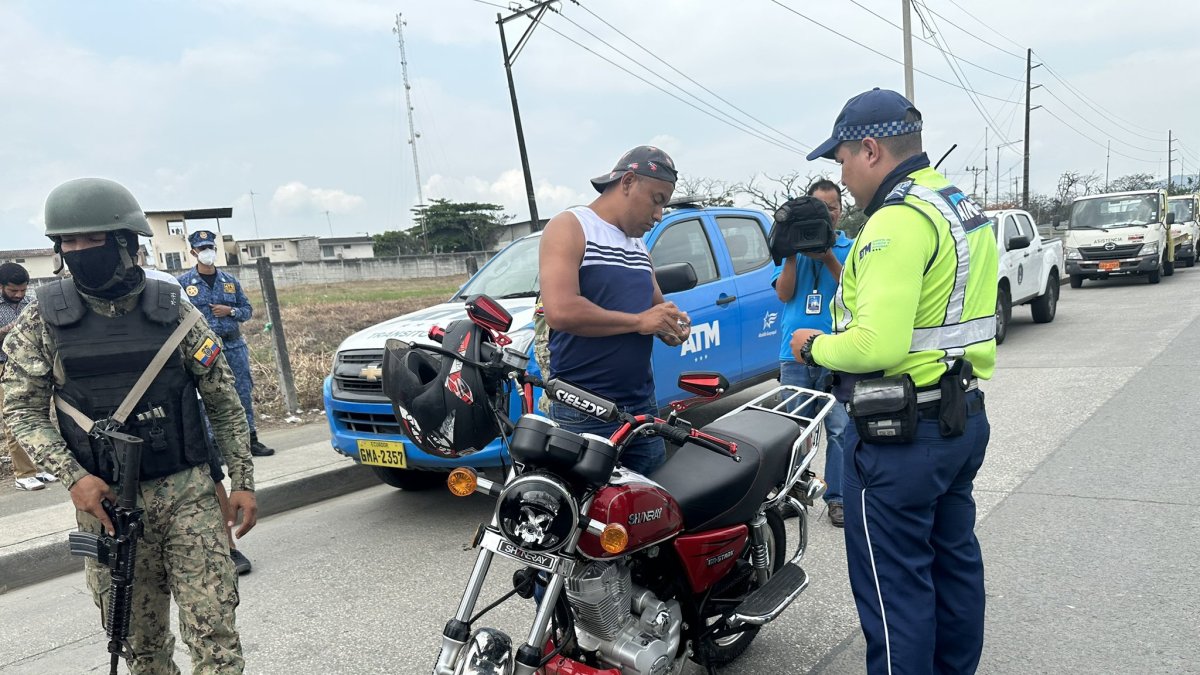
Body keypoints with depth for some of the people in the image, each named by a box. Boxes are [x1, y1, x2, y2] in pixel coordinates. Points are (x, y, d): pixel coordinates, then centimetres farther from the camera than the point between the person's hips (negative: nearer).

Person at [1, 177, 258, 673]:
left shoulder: (174, 311, -1)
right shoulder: (43, 319, 1)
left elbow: (224, 403, 4)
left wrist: (243, 481, 2)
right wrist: (73, 477, -12)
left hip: (187, 493, -1)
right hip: (104, 501, 1)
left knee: (215, 635, -2)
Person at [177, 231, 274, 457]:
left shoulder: (230, 280, 11)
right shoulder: (184, 283, 2)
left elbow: (248, 309, 14)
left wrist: (230, 311, -6)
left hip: (235, 347, 3)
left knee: (244, 394, 5)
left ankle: (251, 440, 15)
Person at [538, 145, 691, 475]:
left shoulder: (639, 246, 17)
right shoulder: (570, 227, -7)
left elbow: (656, 304, 28)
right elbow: (560, 311, -22)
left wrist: (670, 326, 3)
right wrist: (639, 320, -16)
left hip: (643, 406, 7)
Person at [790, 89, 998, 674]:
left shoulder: (898, 220, -20)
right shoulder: (967, 210, 12)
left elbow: (876, 344, -29)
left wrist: (815, 347, -11)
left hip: (899, 434, -10)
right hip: (964, 417, 10)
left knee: (893, 585, 2)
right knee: (953, 561, 22)